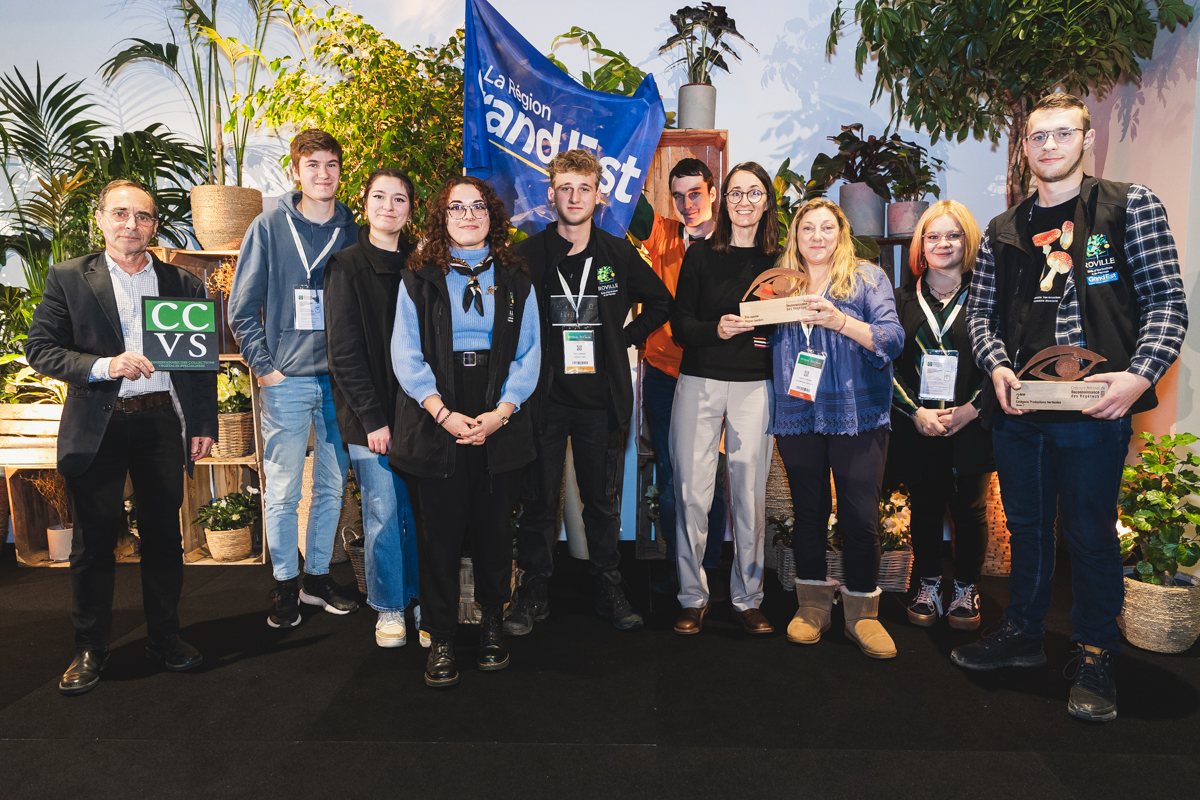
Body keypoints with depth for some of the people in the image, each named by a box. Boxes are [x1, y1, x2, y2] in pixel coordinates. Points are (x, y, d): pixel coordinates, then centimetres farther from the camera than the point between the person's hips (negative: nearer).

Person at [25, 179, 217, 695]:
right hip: (97, 426, -1)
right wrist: (103, 366, -18)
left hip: (162, 422, 2)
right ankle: (90, 648, 21)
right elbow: (40, 348, -2)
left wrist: (203, 426, 6)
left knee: (164, 534, 8)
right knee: (94, 540, 6)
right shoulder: (68, 278, 4)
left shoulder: (183, 283, 9)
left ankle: (164, 637, 24)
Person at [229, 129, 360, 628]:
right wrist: (264, 366, -6)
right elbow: (242, 307, 0)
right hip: (287, 380, -3)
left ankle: (317, 576, 26)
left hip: (340, 380, 3)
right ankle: (285, 584, 19)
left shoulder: (352, 230, 7)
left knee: (332, 486, 11)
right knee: (282, 490, 3)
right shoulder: (270, 227, -1)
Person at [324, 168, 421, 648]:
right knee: (383, 511, 1)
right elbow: (344, 351, -6)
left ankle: (422, 600, 22)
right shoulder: (346, 267, -1)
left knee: (419, 509, 6)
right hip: (369, 414, -3)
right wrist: (373, 419, -12)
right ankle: (389, 608, 17)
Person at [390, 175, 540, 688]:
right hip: (434, 420, -1)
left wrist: (502, 411, -9)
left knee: (495, 528, 8)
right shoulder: (419, 277, 7)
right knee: (438, 533, 2)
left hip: (500, 424, 1)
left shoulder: (515, 278, 11)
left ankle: (492, 625, 26)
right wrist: (444, 414, -11)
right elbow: (406, 353, -1)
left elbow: (528, 352, 5)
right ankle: (441, 640, 15)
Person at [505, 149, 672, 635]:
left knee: (603, 500, 10)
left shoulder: (619, 254, 5)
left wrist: (624, 339, 6)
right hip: (544, 398, -1)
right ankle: (534, 591, 20)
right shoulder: (527, 255, 0)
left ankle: (608, 589, 24)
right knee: (540, 500, 6)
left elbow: (660, 303, 16)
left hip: (602, 399, 1)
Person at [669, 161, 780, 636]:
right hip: (699, 383, 0)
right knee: (692, 493, 0)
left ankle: (747, 598, 16)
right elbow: (679, 324, 1)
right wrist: (716, 329, -18)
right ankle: (693, 598, 14)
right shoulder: (700, 255, 6)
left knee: (750, 494, 1)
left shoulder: (778, 262, 9)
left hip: (755, 387, 1)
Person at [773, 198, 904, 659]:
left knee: (860, 515, -2)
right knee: (808, 511, 10)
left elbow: (893, 340, -8)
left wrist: (839, 320, -22)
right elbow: (766, 345, 19)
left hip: (857, 415, -2)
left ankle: (862, 612, 14)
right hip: (797, 416, 3)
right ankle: (813, 606, 23)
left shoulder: (867, 278, 4)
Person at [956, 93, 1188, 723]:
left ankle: (1095, 659, 22)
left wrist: (1139, 375, -15)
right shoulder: (1003, 232, 13)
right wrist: (997, 367, -6)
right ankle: (1021, 633, 31)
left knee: (1091, 533, 5)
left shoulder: (1130, 206, 3)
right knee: (1026, 525, 15)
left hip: (1097, 406, -3)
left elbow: (1167, 302, -1)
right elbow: (980, 310, 13)